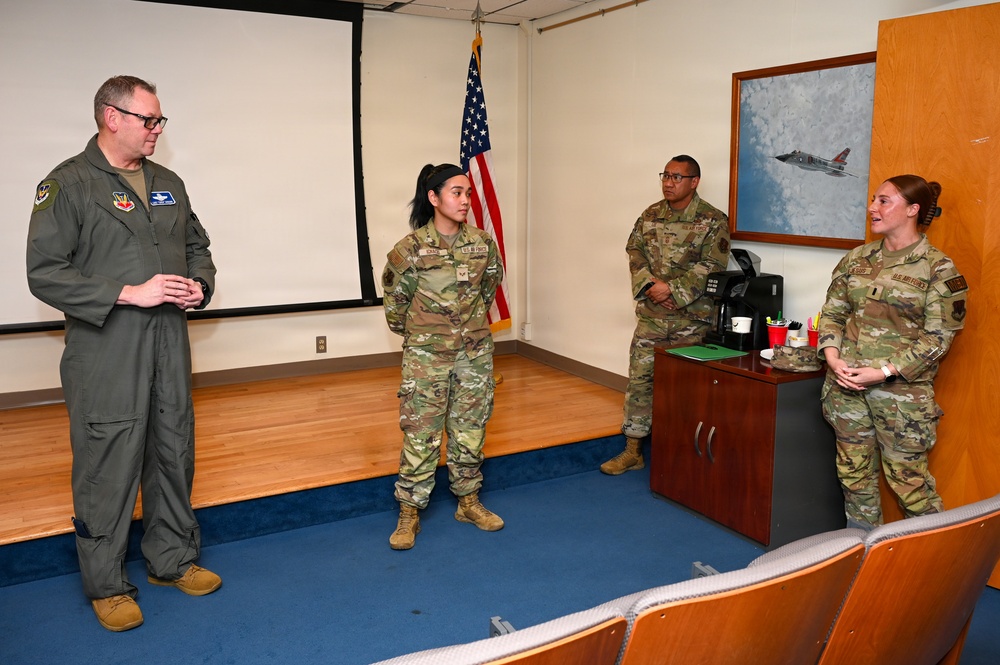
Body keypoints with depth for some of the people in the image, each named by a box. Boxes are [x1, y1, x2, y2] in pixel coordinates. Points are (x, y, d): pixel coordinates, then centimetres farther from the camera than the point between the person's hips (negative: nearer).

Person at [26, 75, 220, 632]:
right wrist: (130, 294, -18)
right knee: (109, 466, 2)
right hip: (105, 352, -6)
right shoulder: (68, 185, -7)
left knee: (174, 452, 14)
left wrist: (200, 285, 1)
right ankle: (107, 585, 20)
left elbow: (197, 246, 23)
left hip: (169, 343, 6)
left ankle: (173, 559, 32)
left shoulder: (168, 184, 13)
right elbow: (46, 274, -13)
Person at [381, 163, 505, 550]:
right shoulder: (411, 249, -13)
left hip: (475, 353, 4)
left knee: (470, 430, 13)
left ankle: (469, 503, 29)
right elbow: (394, 299, 2)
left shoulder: (482, 243, -3)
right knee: (420, 434, 1)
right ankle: (409, 514, 15)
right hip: (426, 356, -3)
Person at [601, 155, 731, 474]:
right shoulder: (650, 215, 10)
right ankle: (632, 452, 16)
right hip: (651, 316, 4)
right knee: (639, 379, 5)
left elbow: (711, 266, -13)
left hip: (692, 318, -4)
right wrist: (651, 284, -11)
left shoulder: (713, 221, -5)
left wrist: (673, 290, -18)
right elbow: (635, 253, 6)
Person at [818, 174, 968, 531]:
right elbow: (832, 311, 10)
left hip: (901, 387, -5)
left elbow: (938, 337, -9)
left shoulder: (939, 269, -7)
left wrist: (883, 371, -17)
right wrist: (832, 356, -8)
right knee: (854, 470, 14)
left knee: (907, 477, 2)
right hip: (846, 382, 5)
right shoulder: (856, 258, 8)